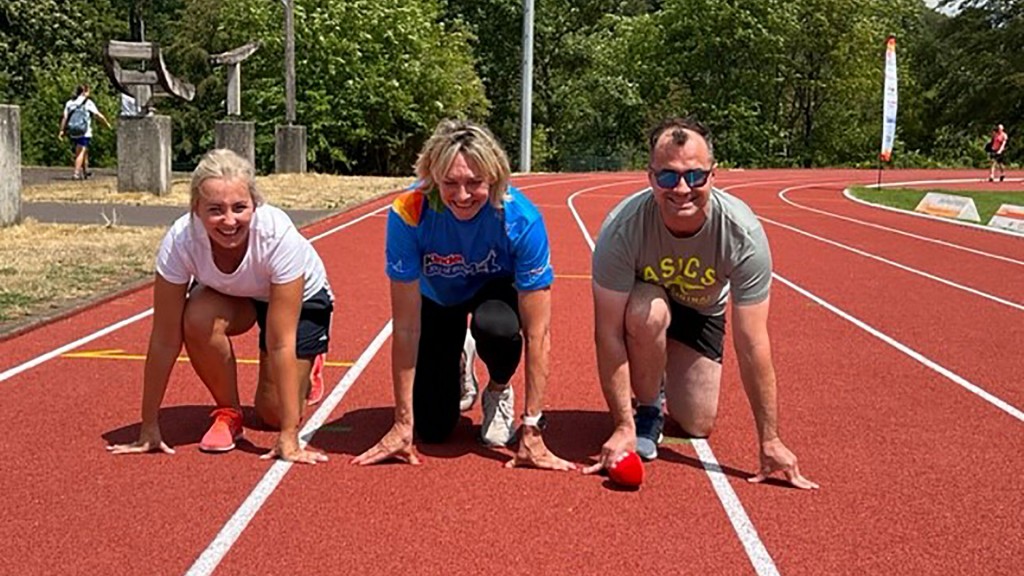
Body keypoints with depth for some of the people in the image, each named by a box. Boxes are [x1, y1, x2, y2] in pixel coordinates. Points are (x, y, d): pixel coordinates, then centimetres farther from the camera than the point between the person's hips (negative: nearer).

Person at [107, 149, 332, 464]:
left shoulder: (278, 235, -40)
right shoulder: (180, 240, -34)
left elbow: (280, 343, -37)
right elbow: (164, 339, -28)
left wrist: (289, 437, -36)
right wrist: (149, 429, -25)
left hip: (302, 297, -2)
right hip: (229, 296, 2)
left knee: (273, 413, -8)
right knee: (199, 319, -32)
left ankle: (307, 365, 25)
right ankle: (227, 413, -6)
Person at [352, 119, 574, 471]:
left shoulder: (521, 219, -36)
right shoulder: (408, 214, -34)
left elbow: (537, 333, -32)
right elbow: (406, 327, -29)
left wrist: (531, 430, -33)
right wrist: (403, 424, -27)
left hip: (496, 290, -1)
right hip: (437, 299, 1)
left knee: (495, 325, -38)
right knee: (433, 429, -6)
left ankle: (498, 392, -3)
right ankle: (455, 374, 30)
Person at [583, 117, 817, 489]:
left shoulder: (743, 234, -33)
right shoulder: (622, 227, -36)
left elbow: (752, 345, -28)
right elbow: (609, 333, -31)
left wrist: (770, 441, -25)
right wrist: (623, 426, -31)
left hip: (702, 312, 2)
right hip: (639, 302, -1)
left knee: (697, 426, -6)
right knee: (648, 312, -38)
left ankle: (669, 378, 30)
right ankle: (647, 410, -8)